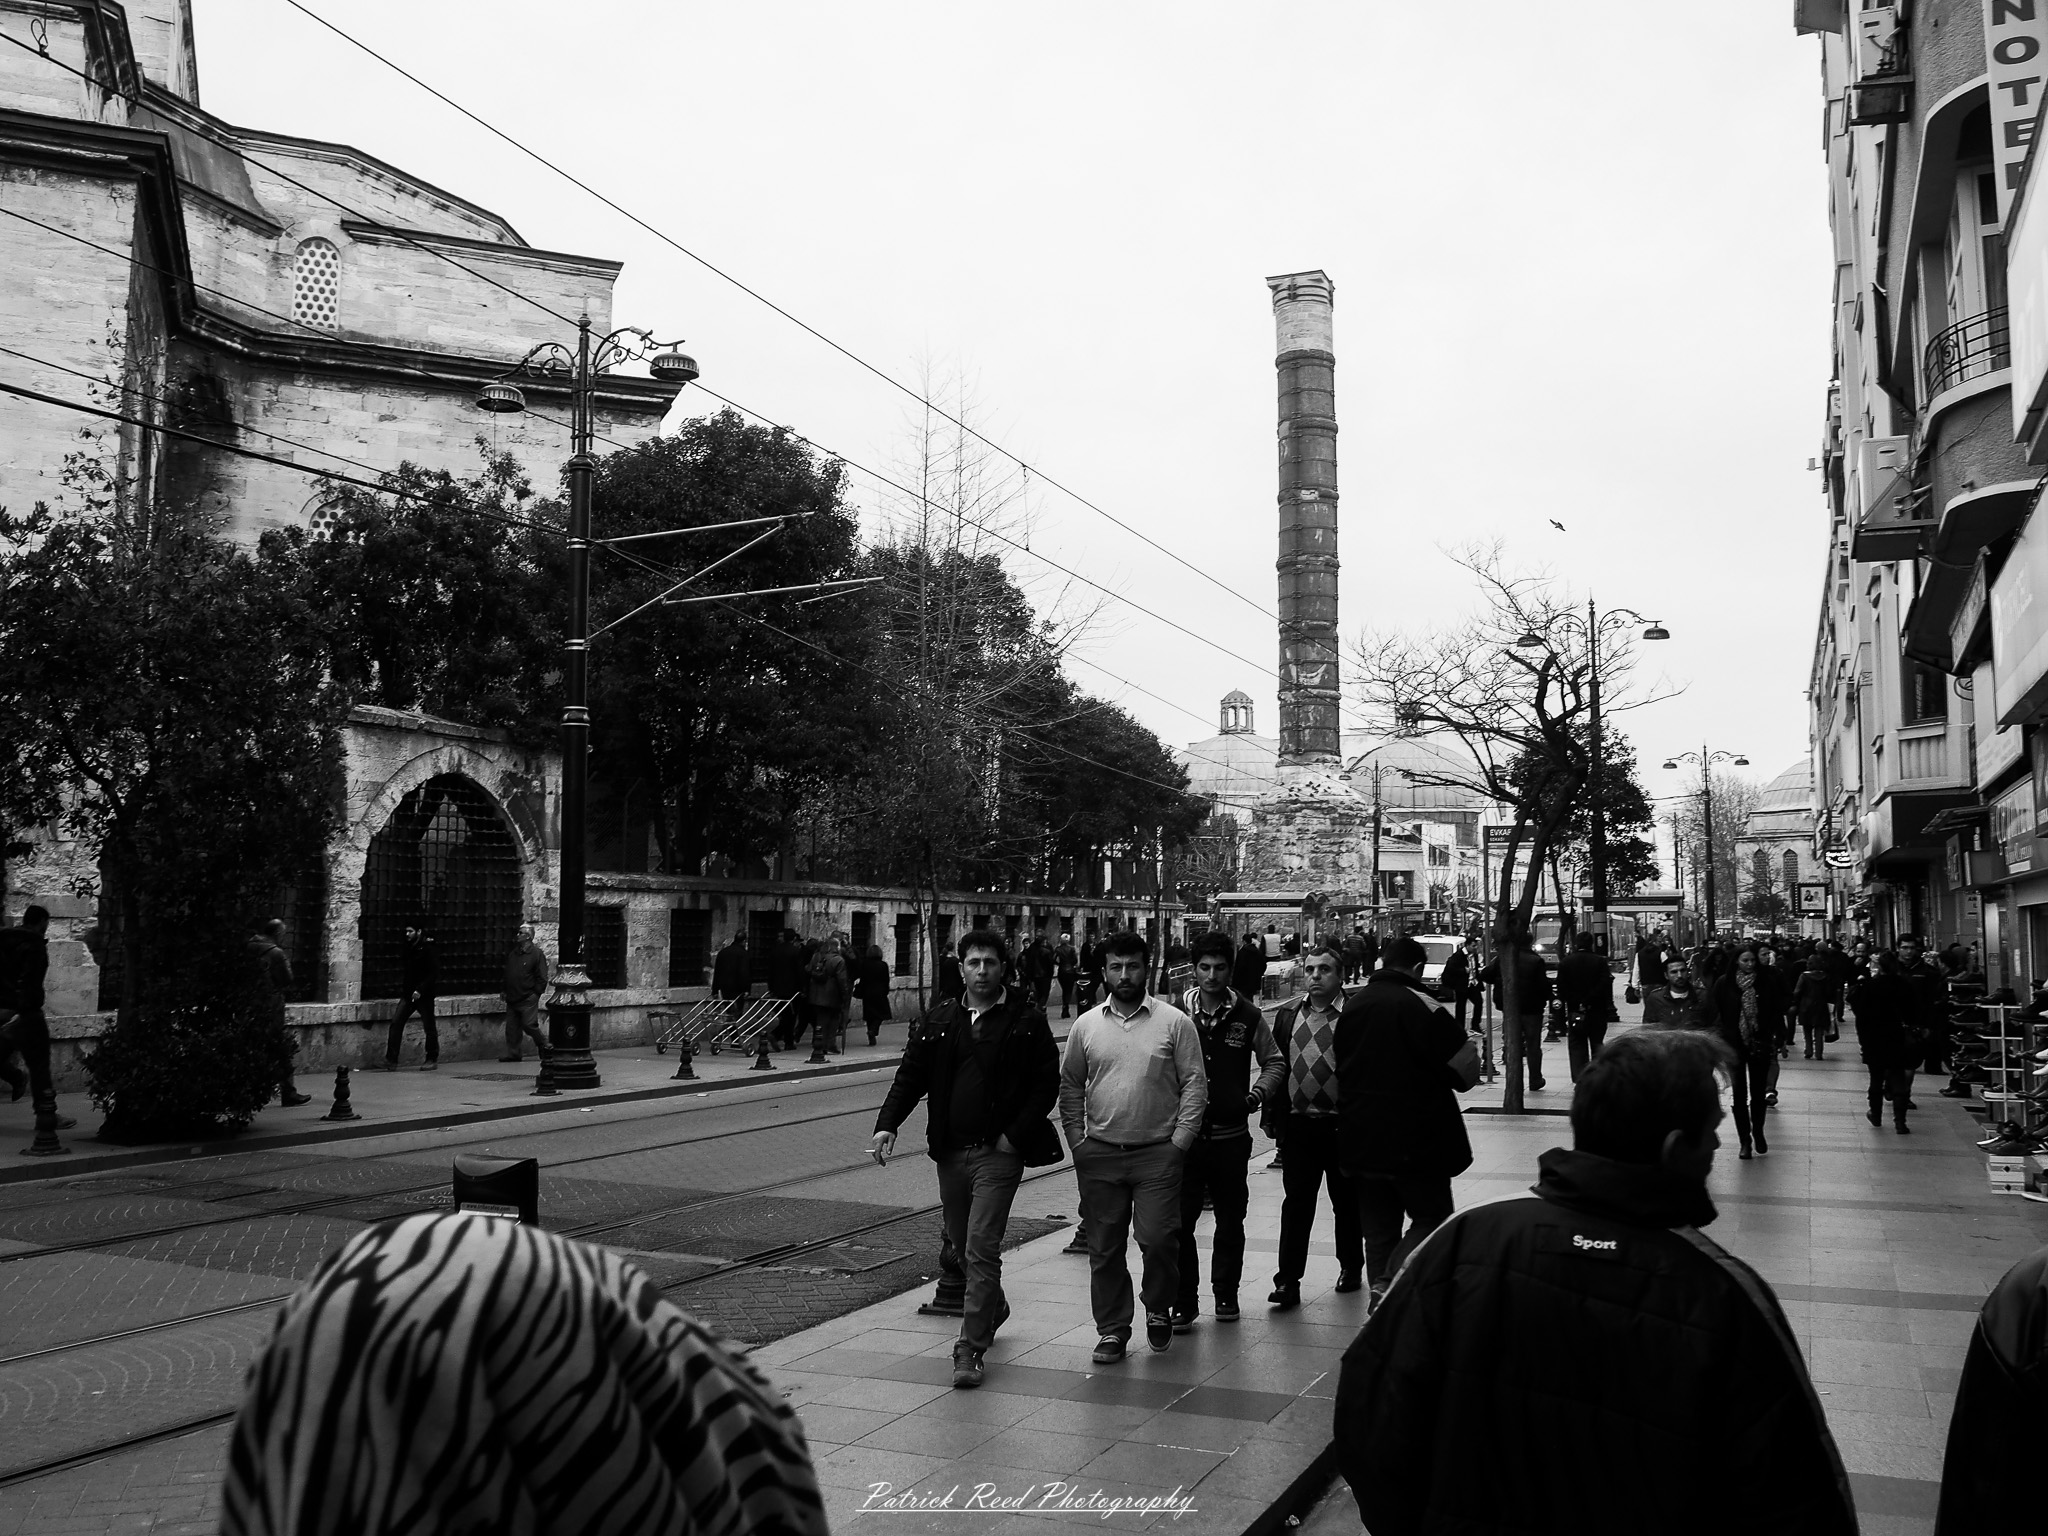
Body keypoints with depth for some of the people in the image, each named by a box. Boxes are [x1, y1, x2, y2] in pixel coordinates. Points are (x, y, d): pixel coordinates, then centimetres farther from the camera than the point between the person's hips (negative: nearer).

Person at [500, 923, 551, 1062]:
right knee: (511, 1026, 4)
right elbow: (506, 973, 22)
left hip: (528, 999, -6)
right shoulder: (511, 953, 12)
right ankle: (512, 1053, 10)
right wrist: (505, 991, 13)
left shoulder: (537, 953, -7)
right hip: (512, 998, 6)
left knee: (529, 1025, -8)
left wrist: (535, 994, -10)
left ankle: (546, 1047, 8)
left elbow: (542, 977, -6)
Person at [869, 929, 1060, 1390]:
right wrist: (887, 1123, -8)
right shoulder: (941, 1020, 7)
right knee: (961, 1245, 18)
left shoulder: (1026, 1020, -5)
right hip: (950, 1151, 5)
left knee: (981, 1250, -10)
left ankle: (970, 1349, -3)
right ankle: (993, 1308, 44)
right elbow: (911, 1075, 6)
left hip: (998, 1152, -5)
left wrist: (1017, 1134, -12)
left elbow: (1047, 1083, -5)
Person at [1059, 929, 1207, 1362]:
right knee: (1104, 1248, 6)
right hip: (1099, 1154, 3)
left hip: (1158, 1152, -2)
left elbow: (1195, 1083, -1)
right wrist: (1077, 1140, 4)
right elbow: (1070, 1086, 12)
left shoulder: (1174, 1022, -1)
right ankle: (1112, 1330, 19)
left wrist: (1180, 1140, -6)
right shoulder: (1086, 1025, 6)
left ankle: (1159, 1309, 21)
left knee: (1158, 1239, -6)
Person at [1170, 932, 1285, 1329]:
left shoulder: (1248, 1016, 0)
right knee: (1180, 1222, -4)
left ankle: (1225, 1294, 28)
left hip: (1231, 1135, 1)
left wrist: (1259, 1092, -4)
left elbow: (1274, 1062, 12)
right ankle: (1184, 1303, 6)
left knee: (1230, 1221, 13)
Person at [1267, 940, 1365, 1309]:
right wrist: (1275, 1120, 7)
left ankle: (1351, 1267, 31)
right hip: (1298, 1123, 3)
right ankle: (1287, 1281, 2)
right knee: (1295, 1203, 1)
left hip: (1342, 1125, -3)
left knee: (1347, 1202, 13)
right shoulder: (1287, 1015, 8)